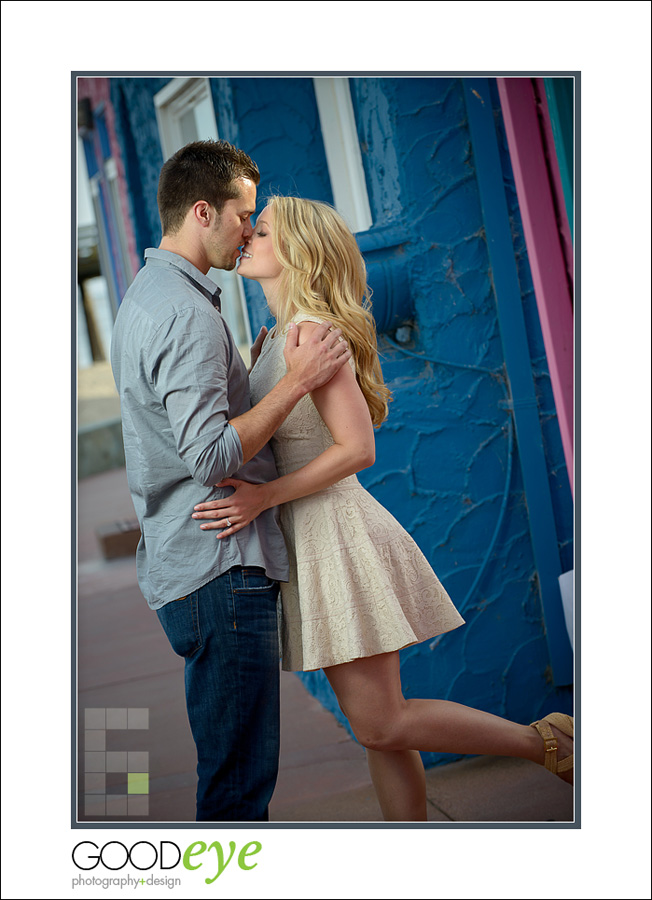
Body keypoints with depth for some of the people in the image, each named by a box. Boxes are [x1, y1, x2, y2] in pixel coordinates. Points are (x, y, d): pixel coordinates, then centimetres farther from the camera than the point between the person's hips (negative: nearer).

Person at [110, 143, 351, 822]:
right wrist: (297, 381, -19)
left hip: (180, 561, 11)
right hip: (220, 569, -11)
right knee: (239, 774, -3)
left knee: (234, 765, 19)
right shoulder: (187, 313, -18)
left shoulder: (146, 294, 17)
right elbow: (211, 456, -25)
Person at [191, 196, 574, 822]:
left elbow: (357, 448, -20)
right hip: (310, 542, 9)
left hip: (338, 543, -9)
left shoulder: (312, 332, -15)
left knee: (382, 725, -4)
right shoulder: (279, 337, 13)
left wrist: (265, 496, -22)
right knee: (378, 729, 12)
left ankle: (549, 743, 10)